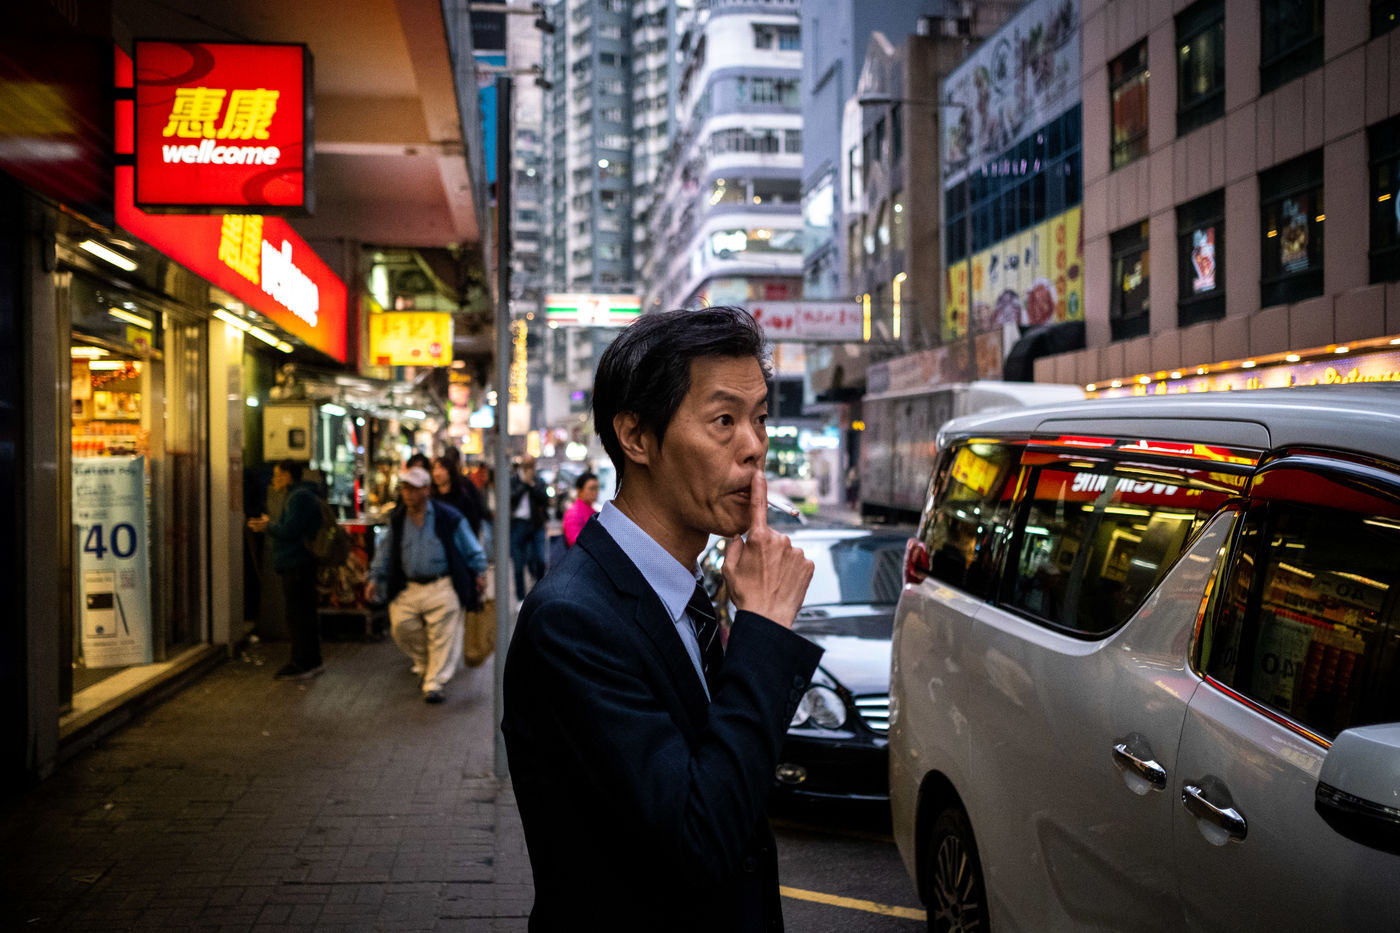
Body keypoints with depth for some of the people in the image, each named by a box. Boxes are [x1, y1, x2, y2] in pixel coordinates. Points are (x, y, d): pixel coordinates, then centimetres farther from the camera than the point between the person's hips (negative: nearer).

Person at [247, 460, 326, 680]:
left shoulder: (300, 497, -14)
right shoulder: (299, 495, 20)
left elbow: (289, 531, -21)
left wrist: (268, 526, -6)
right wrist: (269, 526, 17)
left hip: (297, 565, -11)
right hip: (296, 565, 11)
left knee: (300, 615, -7)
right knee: (302, 615, 14)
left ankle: (305, 664, -4)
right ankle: (310, 662, 20)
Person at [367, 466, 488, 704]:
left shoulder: (448, 517, -2)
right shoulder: (397, 520, 9)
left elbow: (471, 547, 7)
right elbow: (385, 552, 19)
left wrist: (479, 572, 8)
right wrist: (375, 578, 14)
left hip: (442, 588, -4)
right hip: (408, 589, 4)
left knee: (442, 635, -8)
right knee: (401, 625, -6)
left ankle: (435, 683, 0)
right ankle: (425, 665, 21)